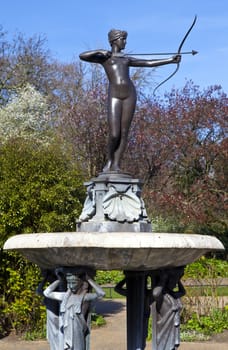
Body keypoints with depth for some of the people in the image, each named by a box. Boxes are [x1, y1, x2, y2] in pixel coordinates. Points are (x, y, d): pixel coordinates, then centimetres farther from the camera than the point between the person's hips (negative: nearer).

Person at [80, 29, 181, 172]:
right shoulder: (104, 58, 13)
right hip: (114, 95, -4)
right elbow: (82, 56, 2)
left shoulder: (127, 59, 23)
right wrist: (99, 51, -4)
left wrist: (170, 60, 10)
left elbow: (149, 63, 17)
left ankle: (116, 164, 2)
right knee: (114, 134, -11)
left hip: (130, 94, 4)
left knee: (124, 133, -2)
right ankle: (110, 160, 13)